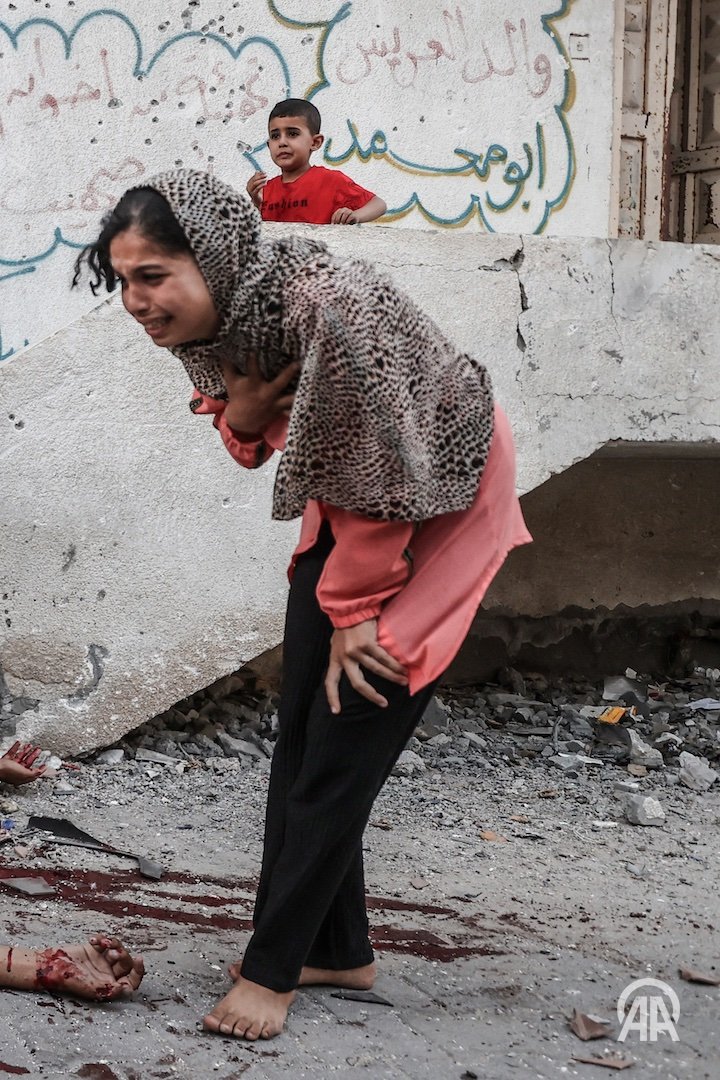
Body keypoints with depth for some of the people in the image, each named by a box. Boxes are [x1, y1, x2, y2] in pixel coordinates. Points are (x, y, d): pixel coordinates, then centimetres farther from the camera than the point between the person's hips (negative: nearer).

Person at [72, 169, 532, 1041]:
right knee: (303, 728, 8)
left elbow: (390, 476, -27)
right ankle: (337, 951, 21)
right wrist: (240, 418, -20)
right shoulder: (200, 320, -11)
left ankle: (274, 967, 5)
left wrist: (353, 608, -15)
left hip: (437, 502, -8)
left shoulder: (325, 306, -36)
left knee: (347, 736, -6)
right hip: (346, 500, 8)